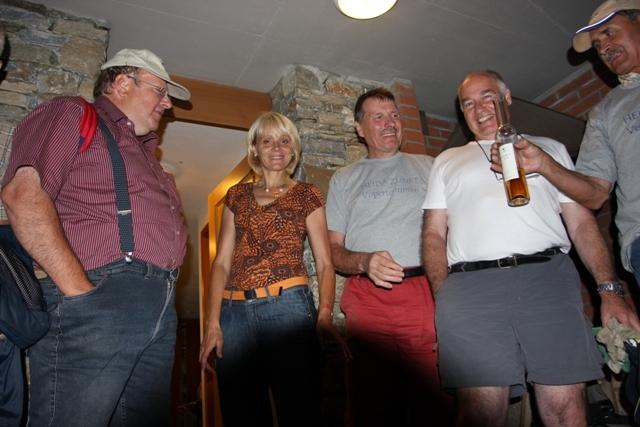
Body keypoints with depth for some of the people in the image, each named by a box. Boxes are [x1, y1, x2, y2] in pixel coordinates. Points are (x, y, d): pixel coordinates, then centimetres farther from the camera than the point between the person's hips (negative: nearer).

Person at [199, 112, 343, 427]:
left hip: (287, 306, -3)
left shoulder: (306, 195, 8)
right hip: (235, 312, 3)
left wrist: (325, 313, -16)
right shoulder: (237, 196, 15)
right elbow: (222, 262, 10)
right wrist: (213, 323, 0)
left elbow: (324, 262, 1)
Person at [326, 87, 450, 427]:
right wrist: (365, 262, -11)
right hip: (368, 301, 0)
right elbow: (333, 250, 11)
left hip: (427, 293, 0)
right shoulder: (344, 179, 17)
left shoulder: (427, 166, 18)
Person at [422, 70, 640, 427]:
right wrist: (442, 297, -1)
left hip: (548, 279, 1)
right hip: (469, 288, 0)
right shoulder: (447, 161, 23)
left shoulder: (548, 148, 24)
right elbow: (434, 233, 13)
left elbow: (582, 222, 16)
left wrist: (609, 290, 3)